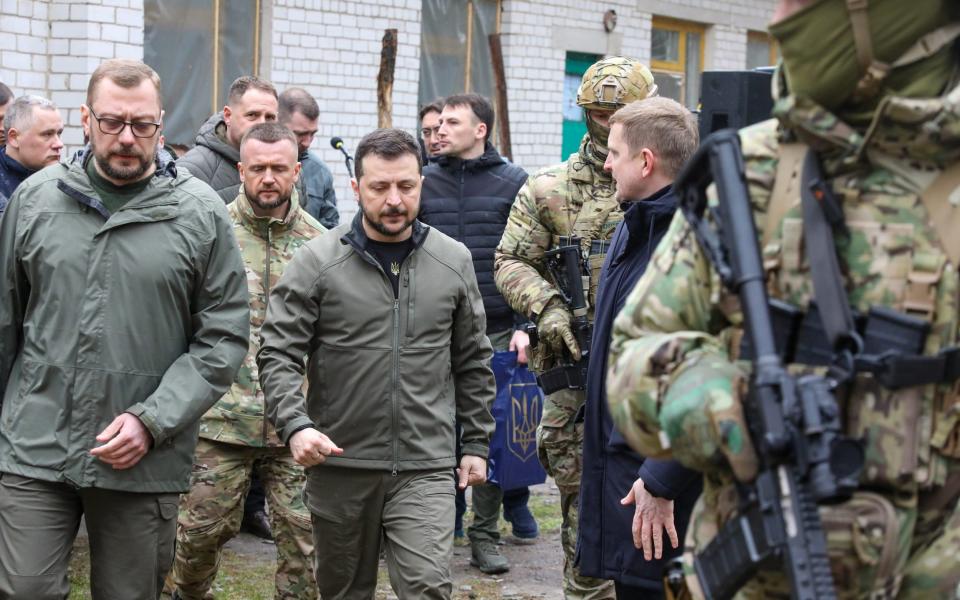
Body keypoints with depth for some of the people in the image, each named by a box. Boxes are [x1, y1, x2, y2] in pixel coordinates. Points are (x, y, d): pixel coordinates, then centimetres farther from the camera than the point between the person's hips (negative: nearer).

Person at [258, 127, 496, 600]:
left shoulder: (454, 262, 5)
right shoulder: (316, 262, -4)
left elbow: (473, 362, 13)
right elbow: (278, 355, -7)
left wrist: (476, 443, 12)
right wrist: (295, 426, -23)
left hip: (427, 468, 1)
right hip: (339, 464, 0)